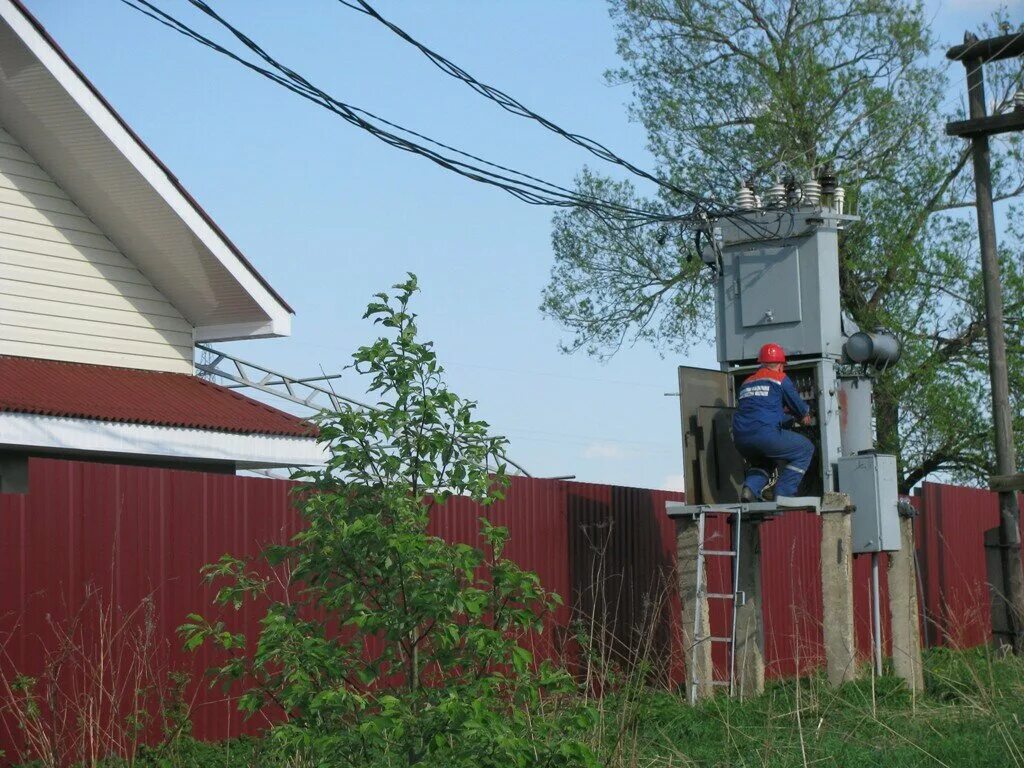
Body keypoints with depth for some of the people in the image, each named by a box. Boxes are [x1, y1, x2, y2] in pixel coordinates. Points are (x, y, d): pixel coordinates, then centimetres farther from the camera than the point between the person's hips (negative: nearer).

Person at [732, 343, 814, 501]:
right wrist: (805, 415, 40)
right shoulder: (780, 378, 10)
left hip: (740, 438, 6)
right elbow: (797, 404, 16)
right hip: (765, 433, -6)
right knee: (805, 450, 13)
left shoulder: (747, 383, 27)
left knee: (764, 461, 36)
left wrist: (791, 417, 48)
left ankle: (750, 489, 7)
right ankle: (783, 494, 2)